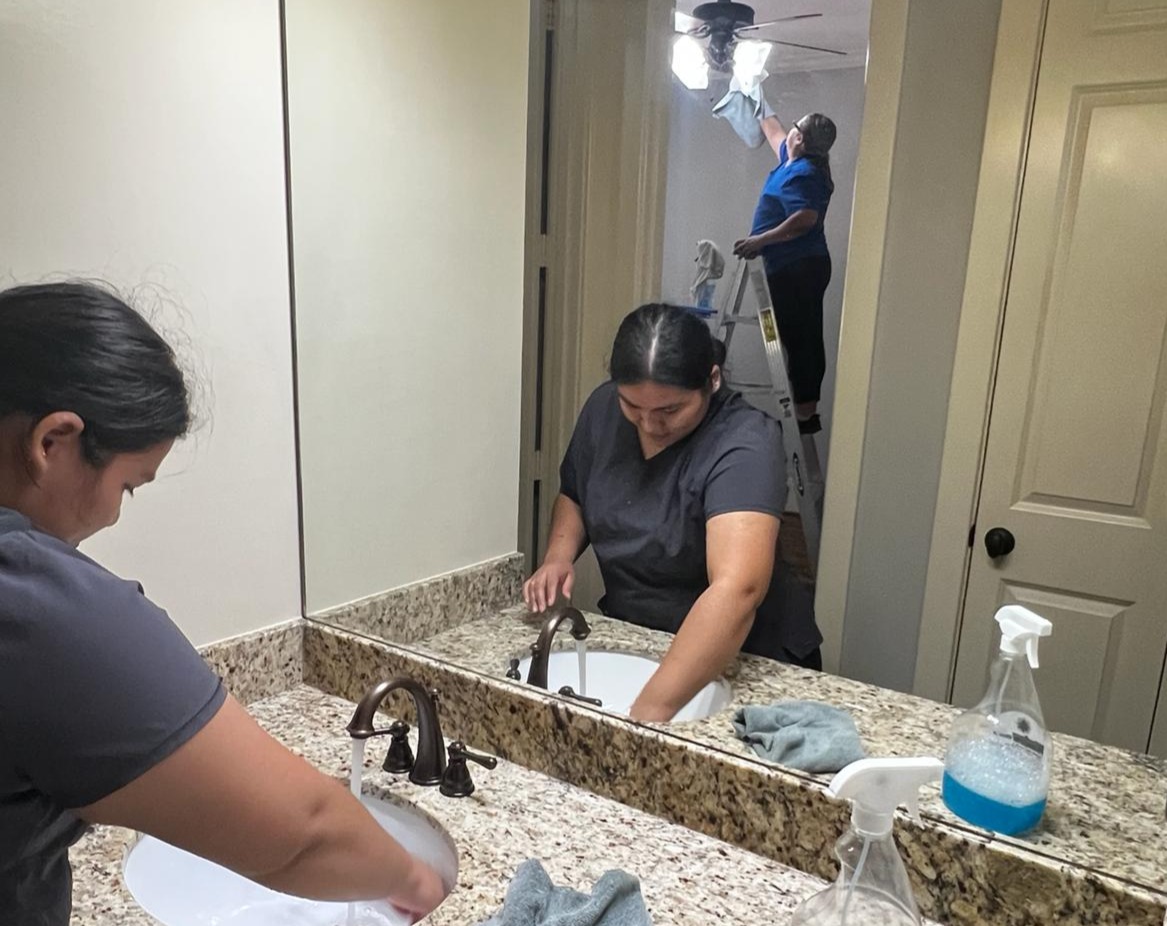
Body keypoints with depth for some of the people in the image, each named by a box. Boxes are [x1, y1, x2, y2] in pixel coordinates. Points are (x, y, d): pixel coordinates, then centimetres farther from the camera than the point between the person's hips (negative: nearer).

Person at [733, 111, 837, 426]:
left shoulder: (801, 173, -13)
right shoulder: (795, 163, 16)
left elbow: (805, 218, -28)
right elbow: (773, 131, 35)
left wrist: (760, 240, -28)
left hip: (795, 270, -10)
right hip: (805, 267, 10)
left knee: (797, 340, -9)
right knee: (808, 340, 11)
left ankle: (804, 412, -6)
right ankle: (809, 409, 19)